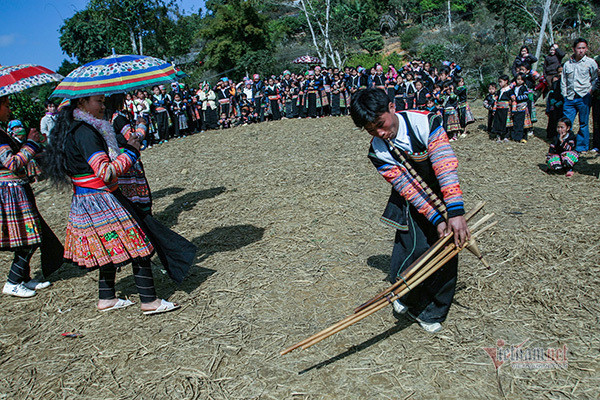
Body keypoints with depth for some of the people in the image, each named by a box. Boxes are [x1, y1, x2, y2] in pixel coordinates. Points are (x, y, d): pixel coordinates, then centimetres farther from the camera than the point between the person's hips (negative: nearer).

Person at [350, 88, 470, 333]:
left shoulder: (426, 123, -22)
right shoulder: (378, 152, -17)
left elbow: (446, 167, -30)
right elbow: (409, 190, -19)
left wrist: (455, 213, -38)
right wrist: (436, 220, -29)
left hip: (443, 195, 0)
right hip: (412, 204, 0)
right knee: (414, 249, -11)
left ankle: (433, 312, 20)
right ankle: (407, 297, 21)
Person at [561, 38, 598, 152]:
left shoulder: (591, 62, 3)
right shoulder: (567, 64, 10)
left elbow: (596, 79, 7)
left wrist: (590, 90, -8)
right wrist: (565, 95, 8)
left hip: (584, 98, -2)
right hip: (570, 99, 2)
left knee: (583, 124, 4)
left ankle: (581, 147, 14)